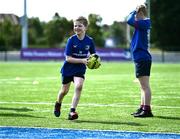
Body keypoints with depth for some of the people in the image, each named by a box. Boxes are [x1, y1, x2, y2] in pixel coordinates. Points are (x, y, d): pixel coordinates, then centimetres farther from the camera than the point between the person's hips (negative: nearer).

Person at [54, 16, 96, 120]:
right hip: (68, 68, -1)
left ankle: (72, 111, -19)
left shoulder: (89, 41, -9)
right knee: (65, 90, 12)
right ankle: (58, 104, 46)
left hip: (80, 69, 1)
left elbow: (93, 55, 8)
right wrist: (82, 60, -28)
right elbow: (68, 58, -19)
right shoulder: (71, 40, -16)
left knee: (79, 86, -24)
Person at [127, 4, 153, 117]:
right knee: (143, 86, 15)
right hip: (141, 58, 10)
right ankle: (142, 108, 23)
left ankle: (147, 110, -10)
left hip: (142, 58, -10)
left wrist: (133, 13, -8)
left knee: (145, 86, -10)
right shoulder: (143, 24, 14)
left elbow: (130, 21, -23)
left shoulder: (145, 22, -13)